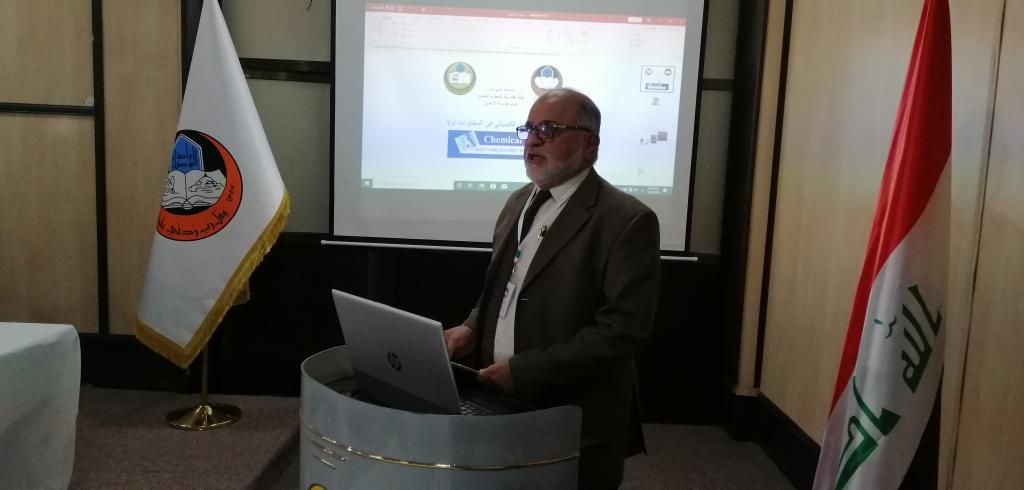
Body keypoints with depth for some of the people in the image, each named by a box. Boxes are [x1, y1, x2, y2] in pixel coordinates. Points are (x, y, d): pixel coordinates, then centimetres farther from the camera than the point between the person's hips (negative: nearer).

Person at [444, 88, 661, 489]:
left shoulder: (626, 220, -16)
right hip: (501, 405, 7)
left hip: (575, 424, -6)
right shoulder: (519, 202, 9)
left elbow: (623, 329, -21)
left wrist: (524, 370, -22)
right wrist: (473, 328, -1)